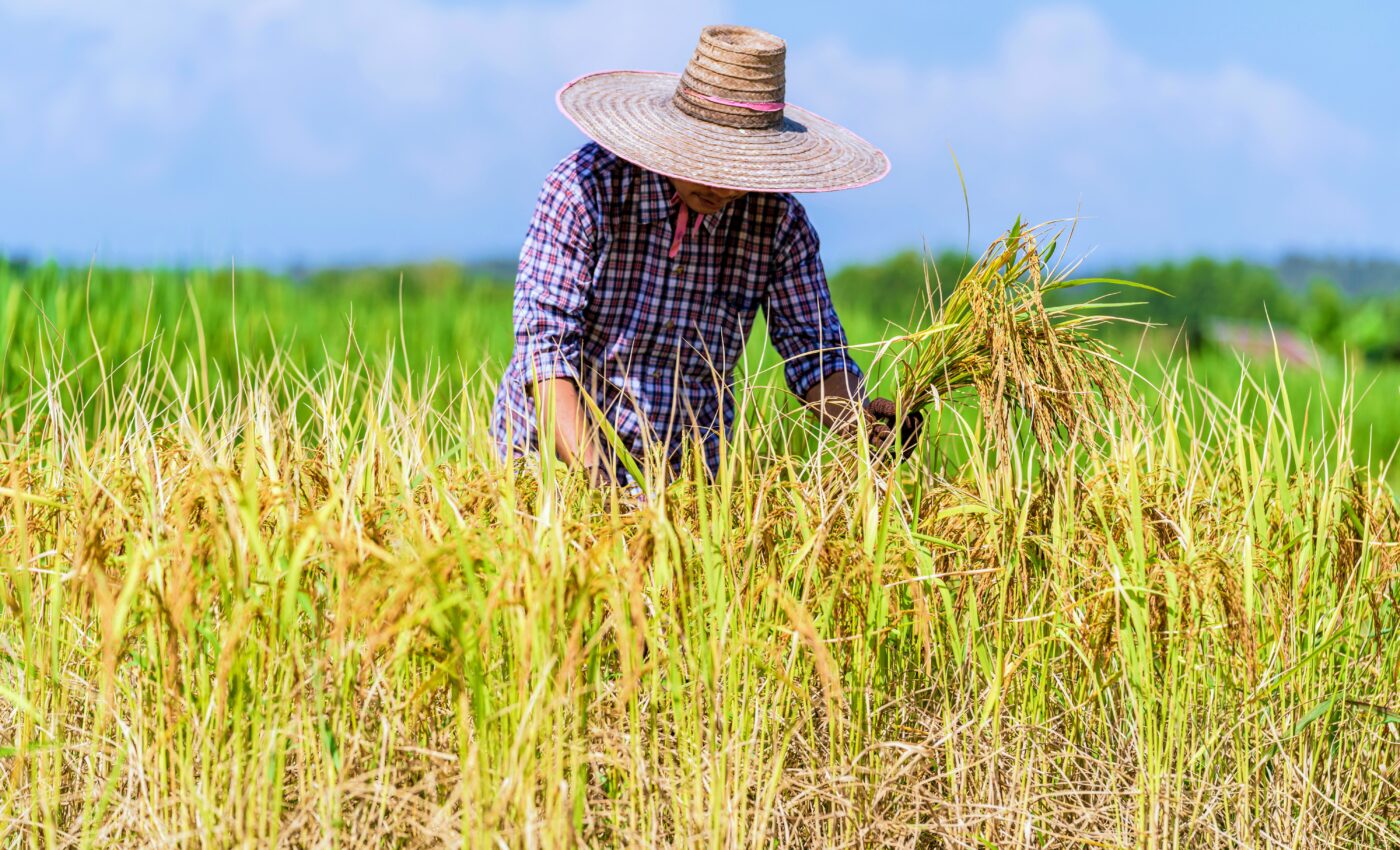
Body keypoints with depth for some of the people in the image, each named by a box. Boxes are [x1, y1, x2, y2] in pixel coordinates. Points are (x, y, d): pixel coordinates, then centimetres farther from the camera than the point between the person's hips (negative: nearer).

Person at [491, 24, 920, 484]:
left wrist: (860, 416, -19)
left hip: (687, 471, 3)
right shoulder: (587, 185, -13)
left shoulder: (779, 220, -3)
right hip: (554, 457, -3)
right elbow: (544, 342, -17)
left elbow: (812, 349, 3)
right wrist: (588, 469, -30)